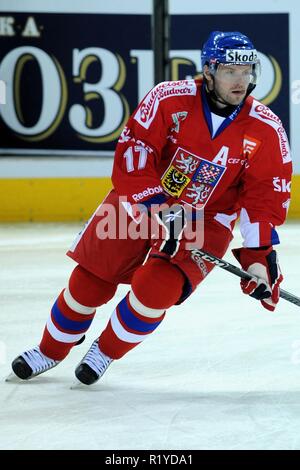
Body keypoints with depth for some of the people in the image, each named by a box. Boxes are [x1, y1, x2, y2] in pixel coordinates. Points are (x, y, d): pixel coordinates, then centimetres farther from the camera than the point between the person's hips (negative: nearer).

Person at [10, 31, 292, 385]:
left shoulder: (267, 130, -14)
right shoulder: (169, 99, -20)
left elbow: (266, 196, -10)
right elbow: (133, 151, -22)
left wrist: (259, 255, -18)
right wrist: (156, 209, -30)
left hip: (206, 221, 0)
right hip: (141, 202, 0)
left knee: (155, 289, -20)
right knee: (90, 281, 2)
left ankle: (105, 353, 8)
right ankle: (51, 351, 28)